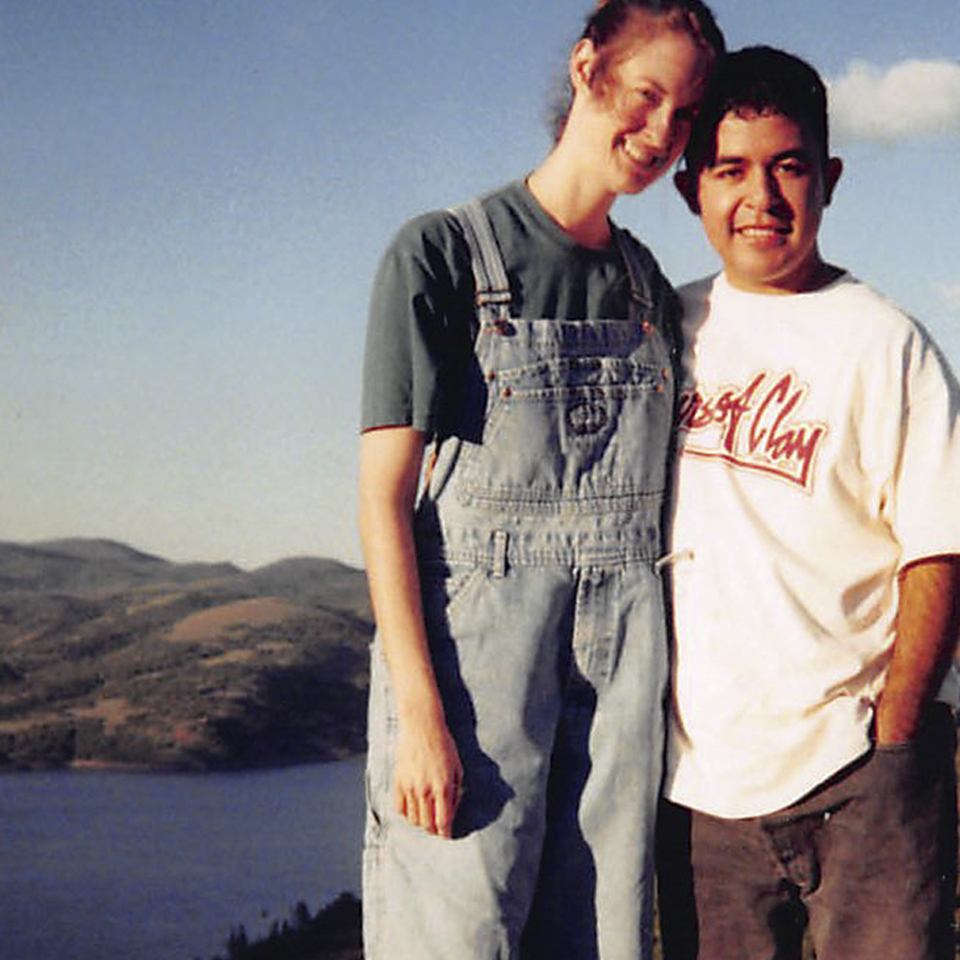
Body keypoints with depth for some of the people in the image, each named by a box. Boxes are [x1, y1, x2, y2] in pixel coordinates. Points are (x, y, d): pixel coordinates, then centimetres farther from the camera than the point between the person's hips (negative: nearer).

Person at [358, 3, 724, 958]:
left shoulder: (650, 290, 14)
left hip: (623, 666, 5)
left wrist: (662, 677, 8)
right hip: (469, 652, -5)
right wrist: (419, 712, -16)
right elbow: (384, 495, -8)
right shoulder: (442, 254, -2)